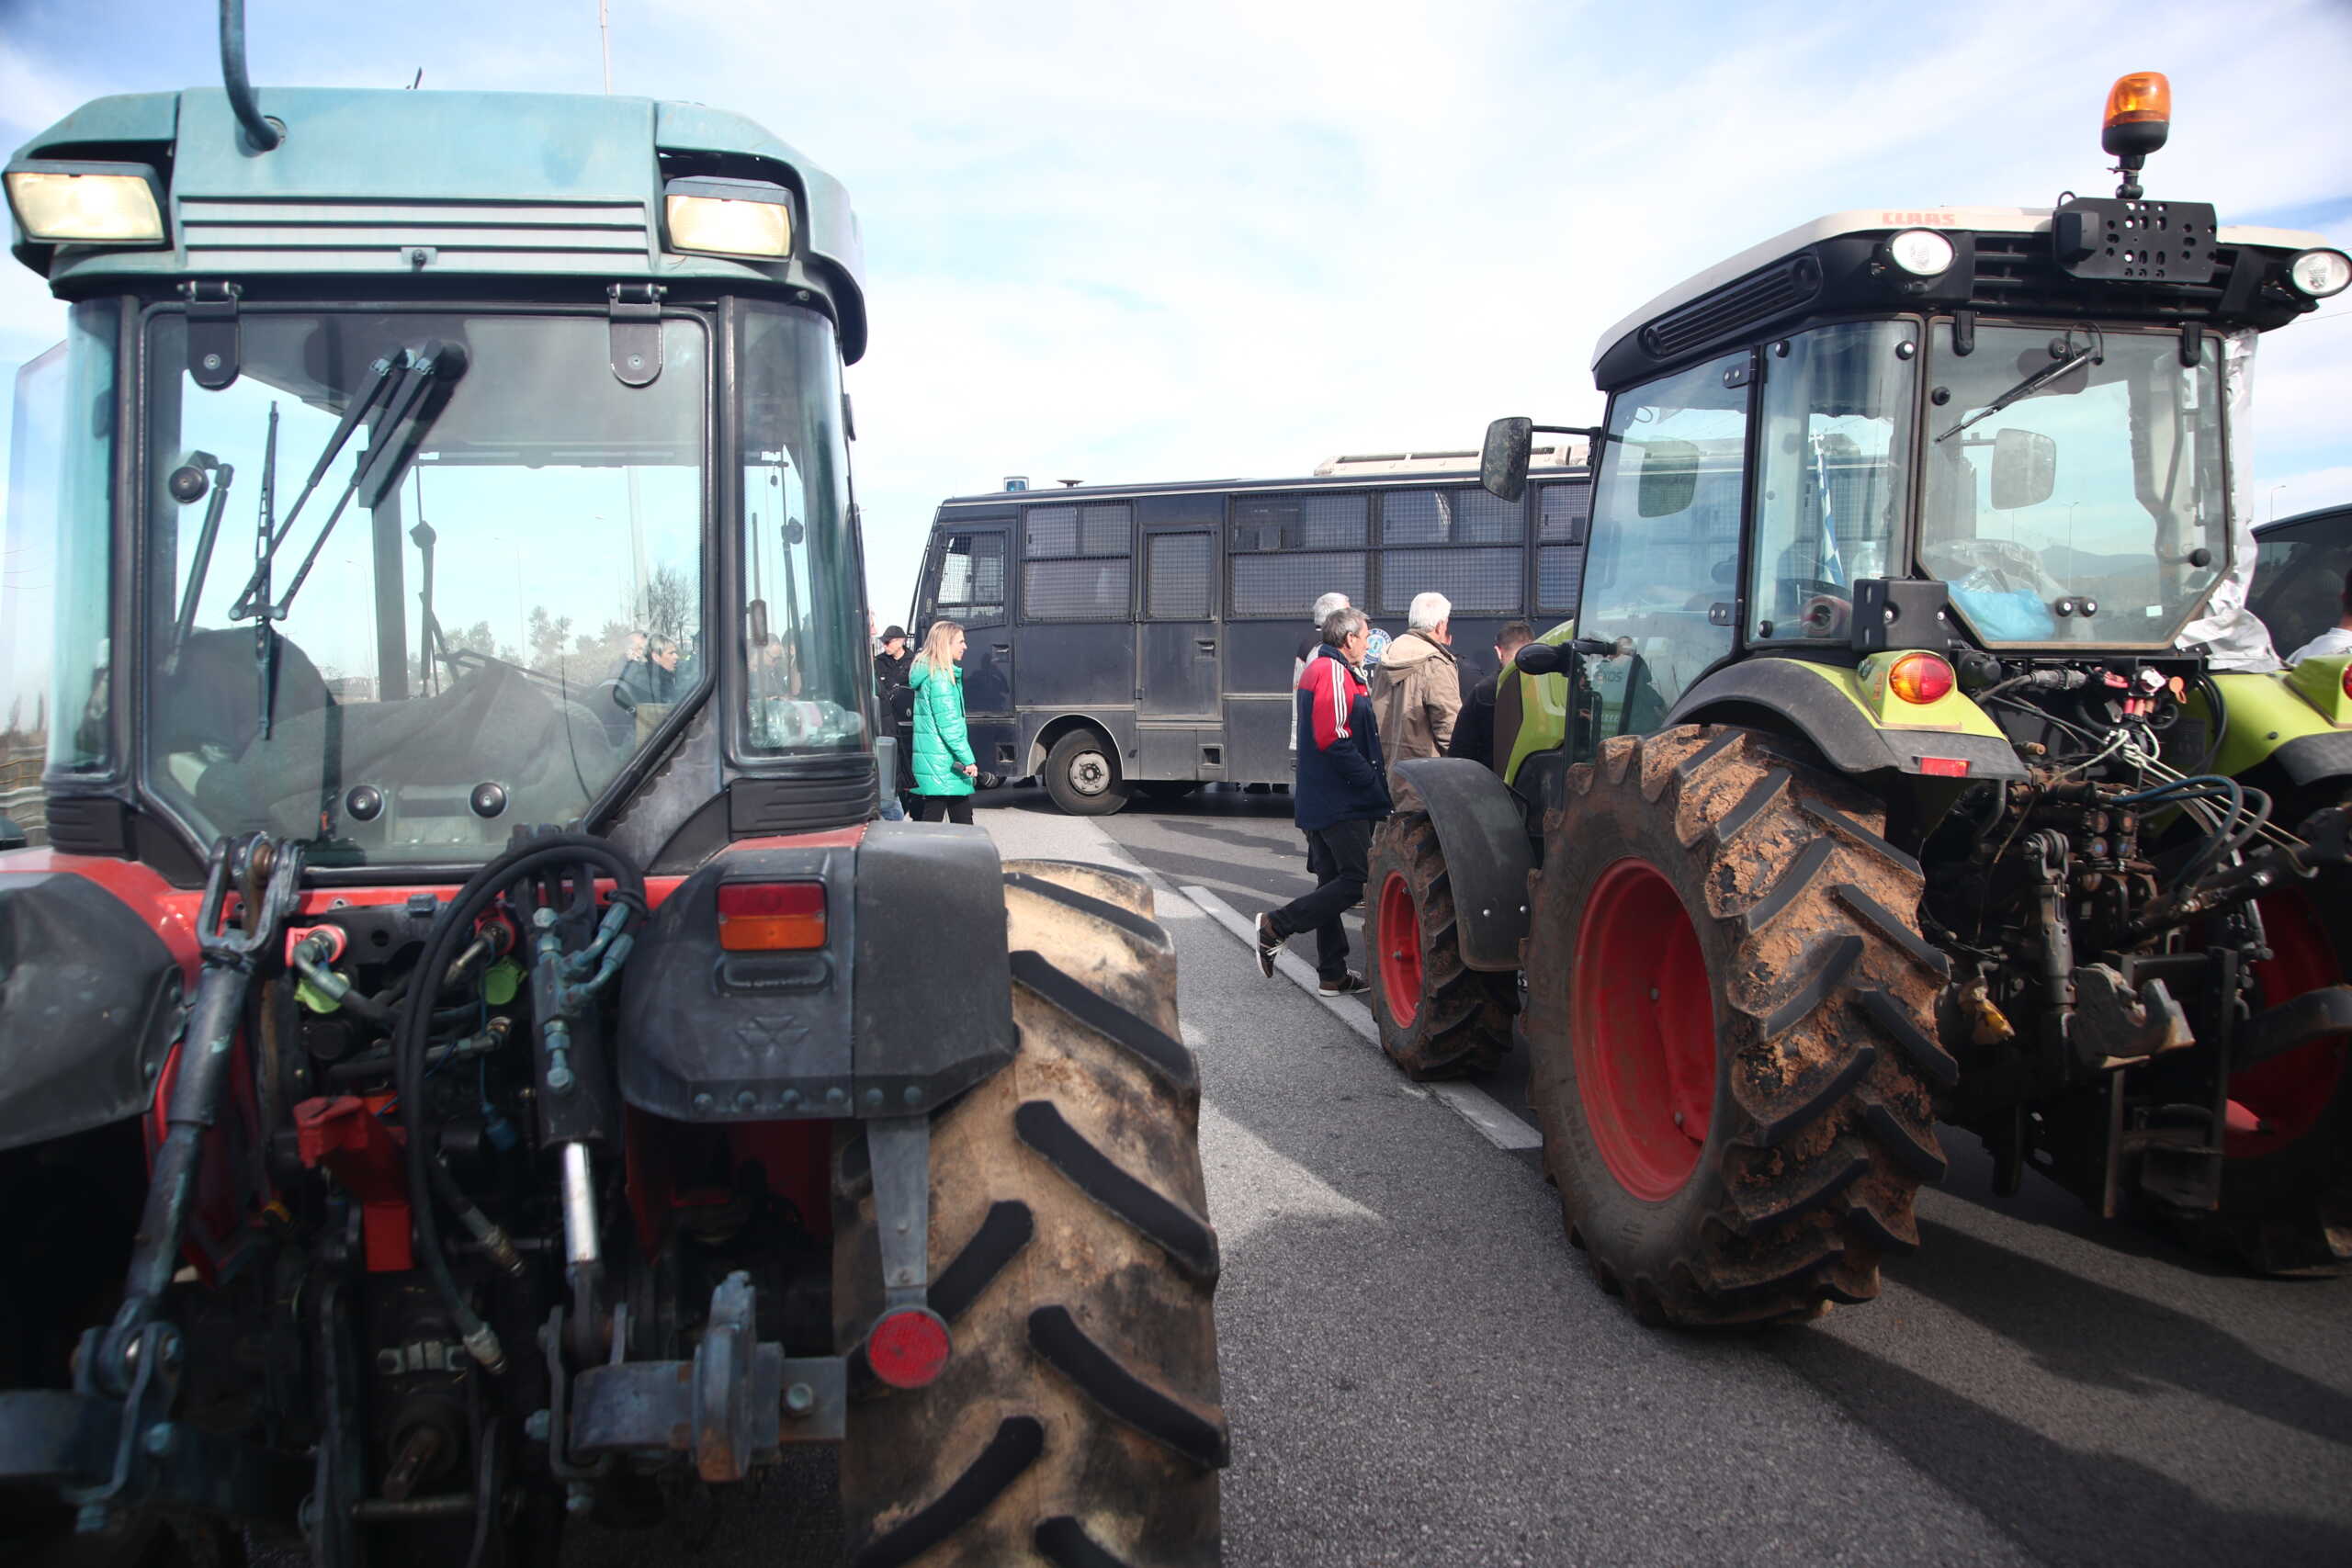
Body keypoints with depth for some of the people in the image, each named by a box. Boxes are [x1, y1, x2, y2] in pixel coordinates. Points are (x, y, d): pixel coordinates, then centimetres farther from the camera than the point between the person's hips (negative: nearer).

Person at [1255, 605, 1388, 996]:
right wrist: (1375, 784, -16)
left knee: (1333, 883, 12)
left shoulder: (1315, 670, 20)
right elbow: (1334, 740, -21)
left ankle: (1333, 975, 16)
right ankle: (1276, 926, -5)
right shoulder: (1334, 672, -13)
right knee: (1357, 882, -8)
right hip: (1342, 802, -11)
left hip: (1320, 799, 11)